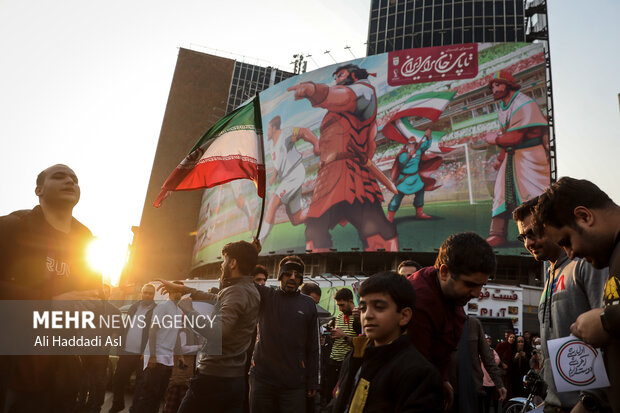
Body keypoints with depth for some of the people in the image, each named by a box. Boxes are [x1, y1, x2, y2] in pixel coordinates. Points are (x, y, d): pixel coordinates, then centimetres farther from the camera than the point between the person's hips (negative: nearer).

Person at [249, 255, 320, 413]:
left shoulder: (308, 304, 3)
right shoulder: (265, 296, 2)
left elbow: (313, 347, 6)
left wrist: (313, 382, 4)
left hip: (294, 382, 0)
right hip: (261, 378, 0)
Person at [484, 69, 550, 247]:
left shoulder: (524, 104, -15)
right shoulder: (502, 107, 14)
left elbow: (516, 137, -20)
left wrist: (495, 139, -6)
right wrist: (501, 159, 15)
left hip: (530, 157, -9)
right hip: (511, 156, 9)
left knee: (534, 194, -15)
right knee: (502, 191, 5)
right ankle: (497, 234, 11)